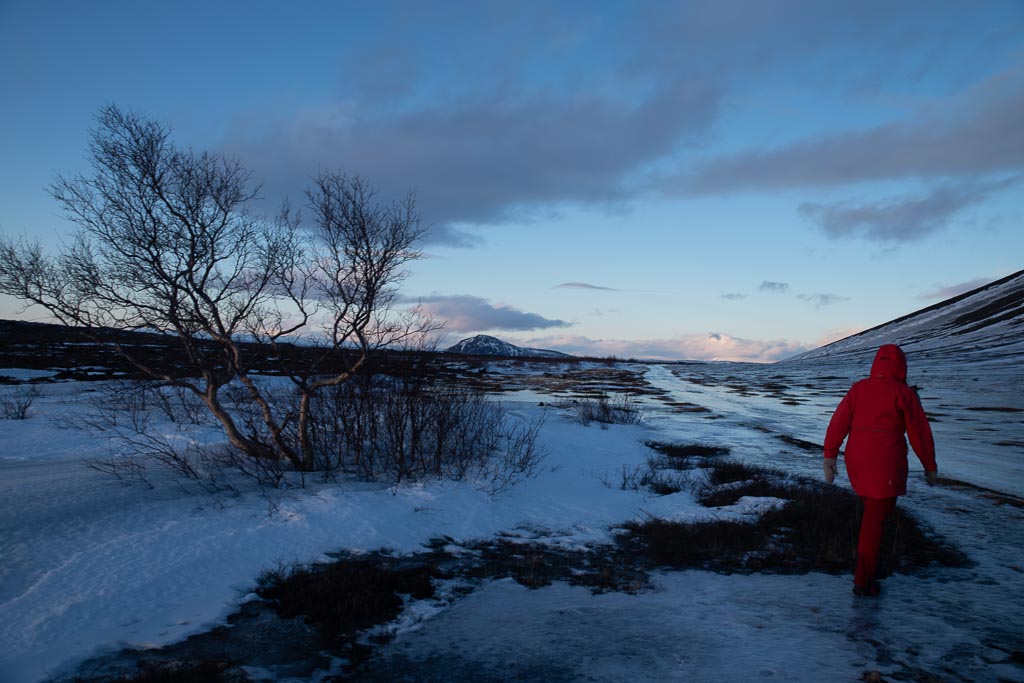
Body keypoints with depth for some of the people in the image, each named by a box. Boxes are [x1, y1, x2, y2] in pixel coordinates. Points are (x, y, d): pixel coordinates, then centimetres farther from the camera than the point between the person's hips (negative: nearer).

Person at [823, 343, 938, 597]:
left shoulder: (859, 388, 5)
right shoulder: (903, 393, -5)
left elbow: (839, 421, -1)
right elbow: (920, 432, -1)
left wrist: (830, 455, -1)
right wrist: (930, 466, 10)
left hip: (856, 462, 5)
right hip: (886, 465, -5)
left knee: (871, 509, 25)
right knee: (875, 518, 0)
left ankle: (867, 564, 29)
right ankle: (864, 580, 3)